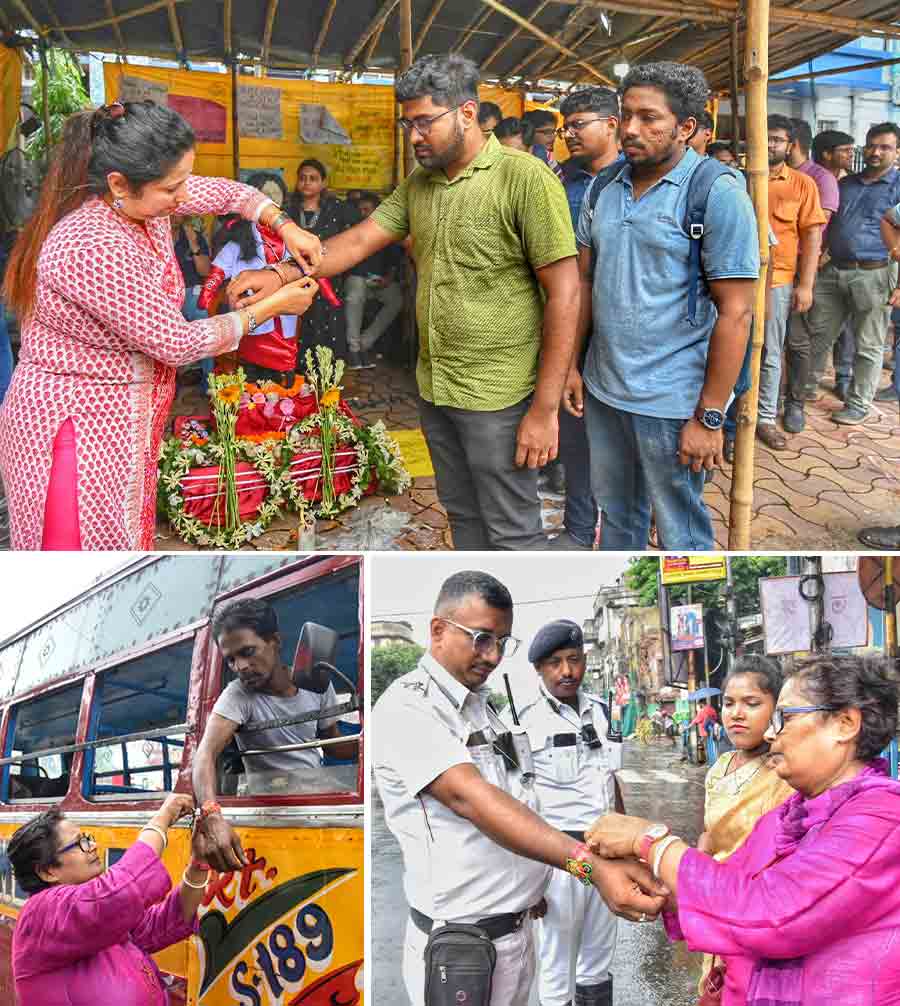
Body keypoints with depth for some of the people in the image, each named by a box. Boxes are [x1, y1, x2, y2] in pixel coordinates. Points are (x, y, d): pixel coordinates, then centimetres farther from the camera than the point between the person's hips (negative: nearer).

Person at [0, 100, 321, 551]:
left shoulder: (137, 197, -4)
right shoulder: (92, 248, -30)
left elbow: (223, 191, 15)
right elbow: (178, 343, -22)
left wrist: (285, 226, 1)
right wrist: (271, 307, -11)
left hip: (121, 419, 9)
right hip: (78, 426, -8)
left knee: (122, 539, 18)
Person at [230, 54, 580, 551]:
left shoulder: (526, 179, -16)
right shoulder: (418, 183, 7)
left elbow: (563, 294, -17)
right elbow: (360, 239, 8)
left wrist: (545, 408, -19)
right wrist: (281, 275, -9)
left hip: (498, 396, -7)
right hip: (433, 388, 7)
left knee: (512, 532, 5)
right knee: (462, 515, 20)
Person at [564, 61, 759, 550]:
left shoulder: (718, 195, -13)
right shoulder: (605, 189, 6)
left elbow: (734, 313, -15)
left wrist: (709, 417, -17)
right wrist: (571, 364, 7)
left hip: (671, 401, -6)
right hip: (602, 390, 6)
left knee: (680, 532, 7)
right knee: (615, 514, 21)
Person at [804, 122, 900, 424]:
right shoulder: (845, 183, 15)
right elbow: (826, 224, 24)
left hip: (873, 275, -5)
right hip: (832, 271, 5)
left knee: (868, 346, 3)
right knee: (818, 335, 11)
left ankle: (859, 404, 13)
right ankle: (807, 386, 26)